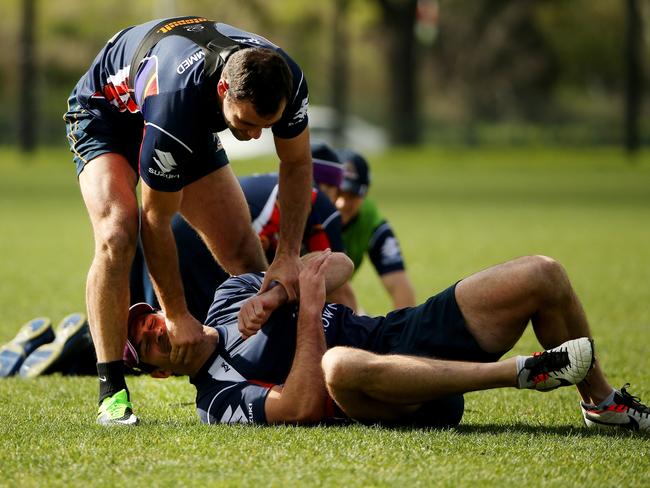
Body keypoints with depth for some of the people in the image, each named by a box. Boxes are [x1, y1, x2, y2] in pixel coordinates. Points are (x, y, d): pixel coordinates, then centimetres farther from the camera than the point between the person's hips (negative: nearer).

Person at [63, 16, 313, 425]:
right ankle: (111, 391, -24)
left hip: (195, 126, 6)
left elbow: (296, 163, -8)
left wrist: (289, 256, -18)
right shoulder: (176, 99, -45)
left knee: (244, 253, -5)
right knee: (117, 237, -30)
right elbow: (156, 219, -32)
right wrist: (177, 316, -26)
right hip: (107, 113, -6)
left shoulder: (286, 81, -30)